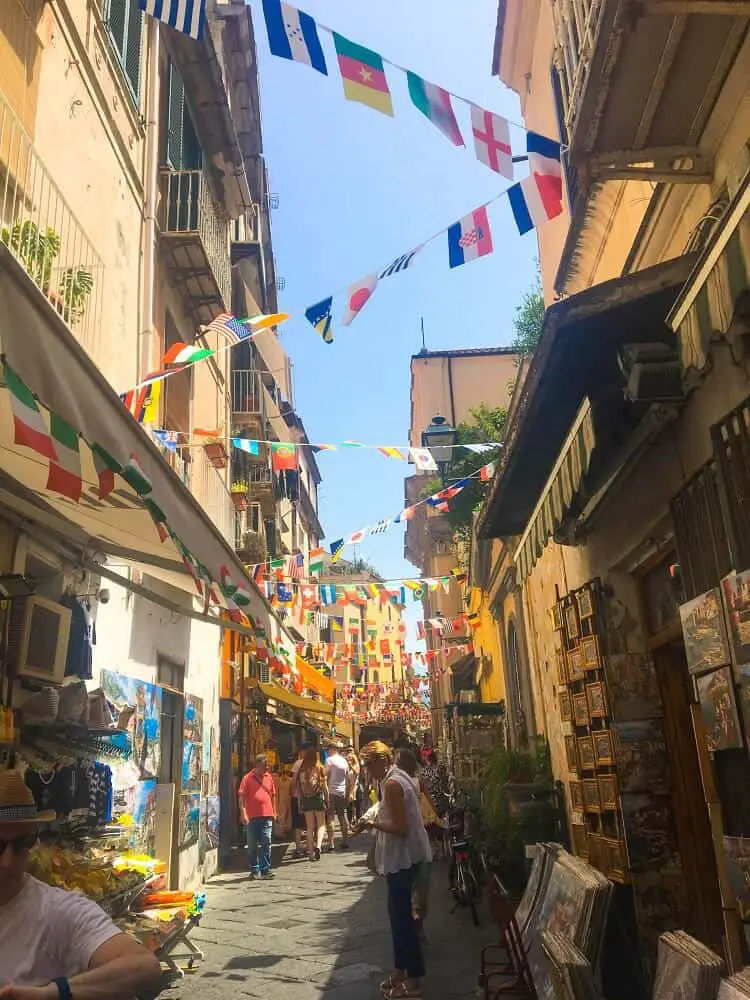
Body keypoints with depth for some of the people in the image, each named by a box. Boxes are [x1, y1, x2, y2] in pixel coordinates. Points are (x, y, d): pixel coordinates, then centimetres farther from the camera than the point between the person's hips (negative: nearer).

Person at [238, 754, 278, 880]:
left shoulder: (269, 777, 10)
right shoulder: (248, 778, -2)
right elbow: (241, 796, -6)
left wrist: (275, 811, 13)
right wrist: (243, 813, -14)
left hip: (267, 816, 2)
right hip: (252, 816, -2)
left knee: (266, 843, -1)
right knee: (252, 845, 7)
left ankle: (265, 870, 3)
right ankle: (254, 870, 18)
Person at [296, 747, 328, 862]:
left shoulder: (302, 770, -1)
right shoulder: (320, 768, -5)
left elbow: (299, 787, -2)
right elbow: (325, 786, -3)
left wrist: (301, 801, 4)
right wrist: (327, 800, 6)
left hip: (306, 800, 2)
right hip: (318, 798, -2)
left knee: (310, 827, 11)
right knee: (321, 825, 11)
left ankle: (311, 852, 12)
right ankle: (318, 846, -12)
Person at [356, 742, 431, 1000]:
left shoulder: (392, 784, -21)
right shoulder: (398, 777, 10)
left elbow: (400, 828, -24)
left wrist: (373, 824, -16)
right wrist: (377, 820, 11)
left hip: (402, 857, -10)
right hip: (403, 855, 10)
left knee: (401, 914, -1)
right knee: (399, 912, 18)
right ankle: (400, 969, 30)